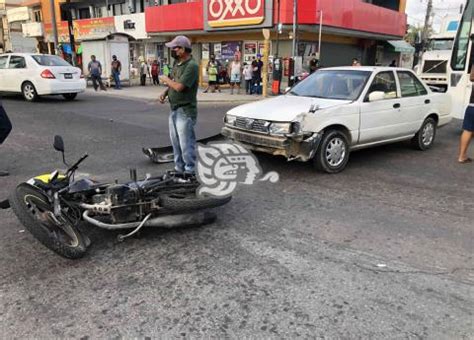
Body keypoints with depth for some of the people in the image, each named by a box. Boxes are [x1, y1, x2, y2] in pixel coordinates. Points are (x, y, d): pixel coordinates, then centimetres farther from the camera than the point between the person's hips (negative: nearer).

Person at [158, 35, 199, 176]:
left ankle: (189, 172, 9)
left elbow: (179, 86, -25)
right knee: (176, 143, 16)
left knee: (186, 144, -3)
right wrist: (165, 92, 3)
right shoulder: (177, 63, 11)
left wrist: (166, 79, -8)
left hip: (185, 111, -9)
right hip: (174, 110, 9)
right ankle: (179, 169, 27)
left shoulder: (191, 66, -18)